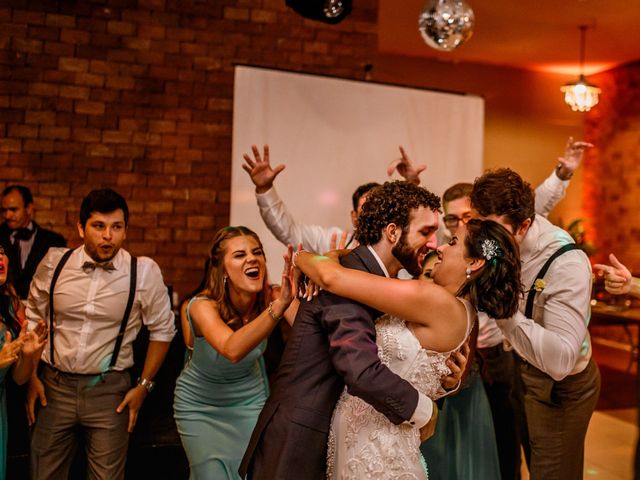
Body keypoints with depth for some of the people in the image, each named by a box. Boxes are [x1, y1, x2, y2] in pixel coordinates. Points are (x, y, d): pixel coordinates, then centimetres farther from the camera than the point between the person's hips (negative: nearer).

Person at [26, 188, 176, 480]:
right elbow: (33, 320, 10)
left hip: (109, 390, -2)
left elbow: (162, 329, 0)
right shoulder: (54, 263, -4)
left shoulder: (144, 272, -10)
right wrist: (31, 377, 8)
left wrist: (144, 385, 0)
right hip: (54, 387, 2)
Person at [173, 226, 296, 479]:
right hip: (201, 406, -2)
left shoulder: (271, 298, -20)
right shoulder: (202, 305, -30)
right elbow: (233, 349, -49)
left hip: (250, 401, 3)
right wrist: (280, 305, -62)